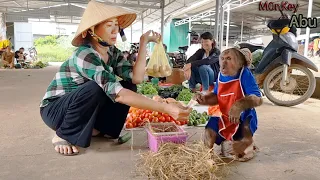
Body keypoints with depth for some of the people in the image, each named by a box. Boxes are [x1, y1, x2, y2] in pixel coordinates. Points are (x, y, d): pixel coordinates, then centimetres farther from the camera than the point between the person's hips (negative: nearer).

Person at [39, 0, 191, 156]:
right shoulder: (85, 55, -31)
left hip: (84, 107, 7)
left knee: (129, 86, -9)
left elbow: (136, 78, -17)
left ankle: (96, 128, 3)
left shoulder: (112, 52, -6)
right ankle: (62, 136, -13)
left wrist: (144, 43, -18)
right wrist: (165, 108, -45)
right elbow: (117, 93, -40)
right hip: (54, 110, -7)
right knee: (94, 89, -37)